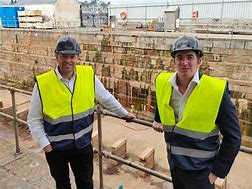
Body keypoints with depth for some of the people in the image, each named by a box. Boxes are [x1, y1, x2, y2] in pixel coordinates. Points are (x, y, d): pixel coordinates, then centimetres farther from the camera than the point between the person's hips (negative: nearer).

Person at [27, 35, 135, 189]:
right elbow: (34, 119, -5)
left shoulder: (89, 75, -9)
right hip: (56, 148, -1)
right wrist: (44, 143, -10)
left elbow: (107, 98, 6)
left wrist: (124, 114, 14)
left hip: (83, 145, 1)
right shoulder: (43, 83, -15)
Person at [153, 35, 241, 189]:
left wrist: (217, 171, -11)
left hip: (200, 171, -4)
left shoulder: (217, 90, -20)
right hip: (174, 163, 5)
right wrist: (158, 119, 7)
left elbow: (233, 137, -13)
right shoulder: (163, 82, -6)